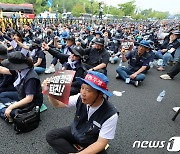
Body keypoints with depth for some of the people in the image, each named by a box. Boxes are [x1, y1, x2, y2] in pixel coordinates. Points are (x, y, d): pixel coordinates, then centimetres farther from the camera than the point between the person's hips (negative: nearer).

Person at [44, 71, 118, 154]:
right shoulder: (80, 98, -20)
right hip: (74, 133, 4)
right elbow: (57, 103, -8)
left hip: (92, 145, -3)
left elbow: (101, 143, -22)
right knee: (51, 136, -11)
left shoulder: (110, 115, -30)